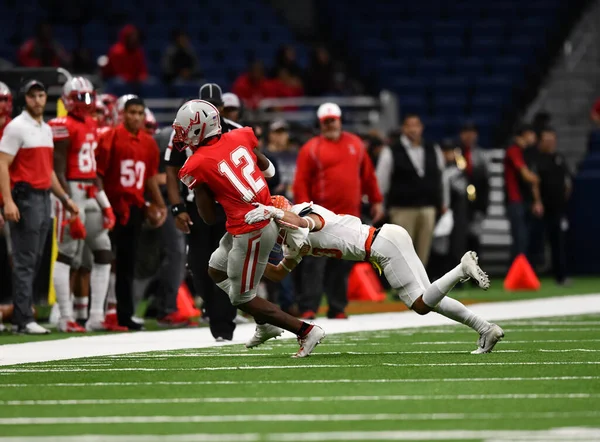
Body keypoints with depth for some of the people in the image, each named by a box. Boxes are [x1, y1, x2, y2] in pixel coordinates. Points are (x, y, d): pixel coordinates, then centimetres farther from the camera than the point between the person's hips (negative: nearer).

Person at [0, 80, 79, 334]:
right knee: (25, 261, -7)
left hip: (44, 198, 8)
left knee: (35, 260, 9)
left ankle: (21, 314, 14)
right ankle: (24, 320, -7)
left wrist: (65, 198, 21)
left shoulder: (47, 130, 17)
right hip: (25, 198, -8)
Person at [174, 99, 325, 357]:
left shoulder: (196, 167, -15)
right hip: (267, 217, 8)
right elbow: (268, 169, 17)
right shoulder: (238, 137, 1)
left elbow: (209, 218, -7)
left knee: (242, 298, 8)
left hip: (250, 232, -8)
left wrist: (196, 189, 6)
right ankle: (265, 325, 29)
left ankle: (306, 331, 6)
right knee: (217, 270, 26)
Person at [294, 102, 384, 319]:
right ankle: (308, 308, -7)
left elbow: (368, 175, 18)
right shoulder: (311, 148, -1)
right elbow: (301, 182, -6)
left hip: (349, 216, 4)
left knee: (342, 265, 7)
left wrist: (376, 201, 15)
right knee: (315, 264, -8)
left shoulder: (355, 144, 13)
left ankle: (337, 308, 12)